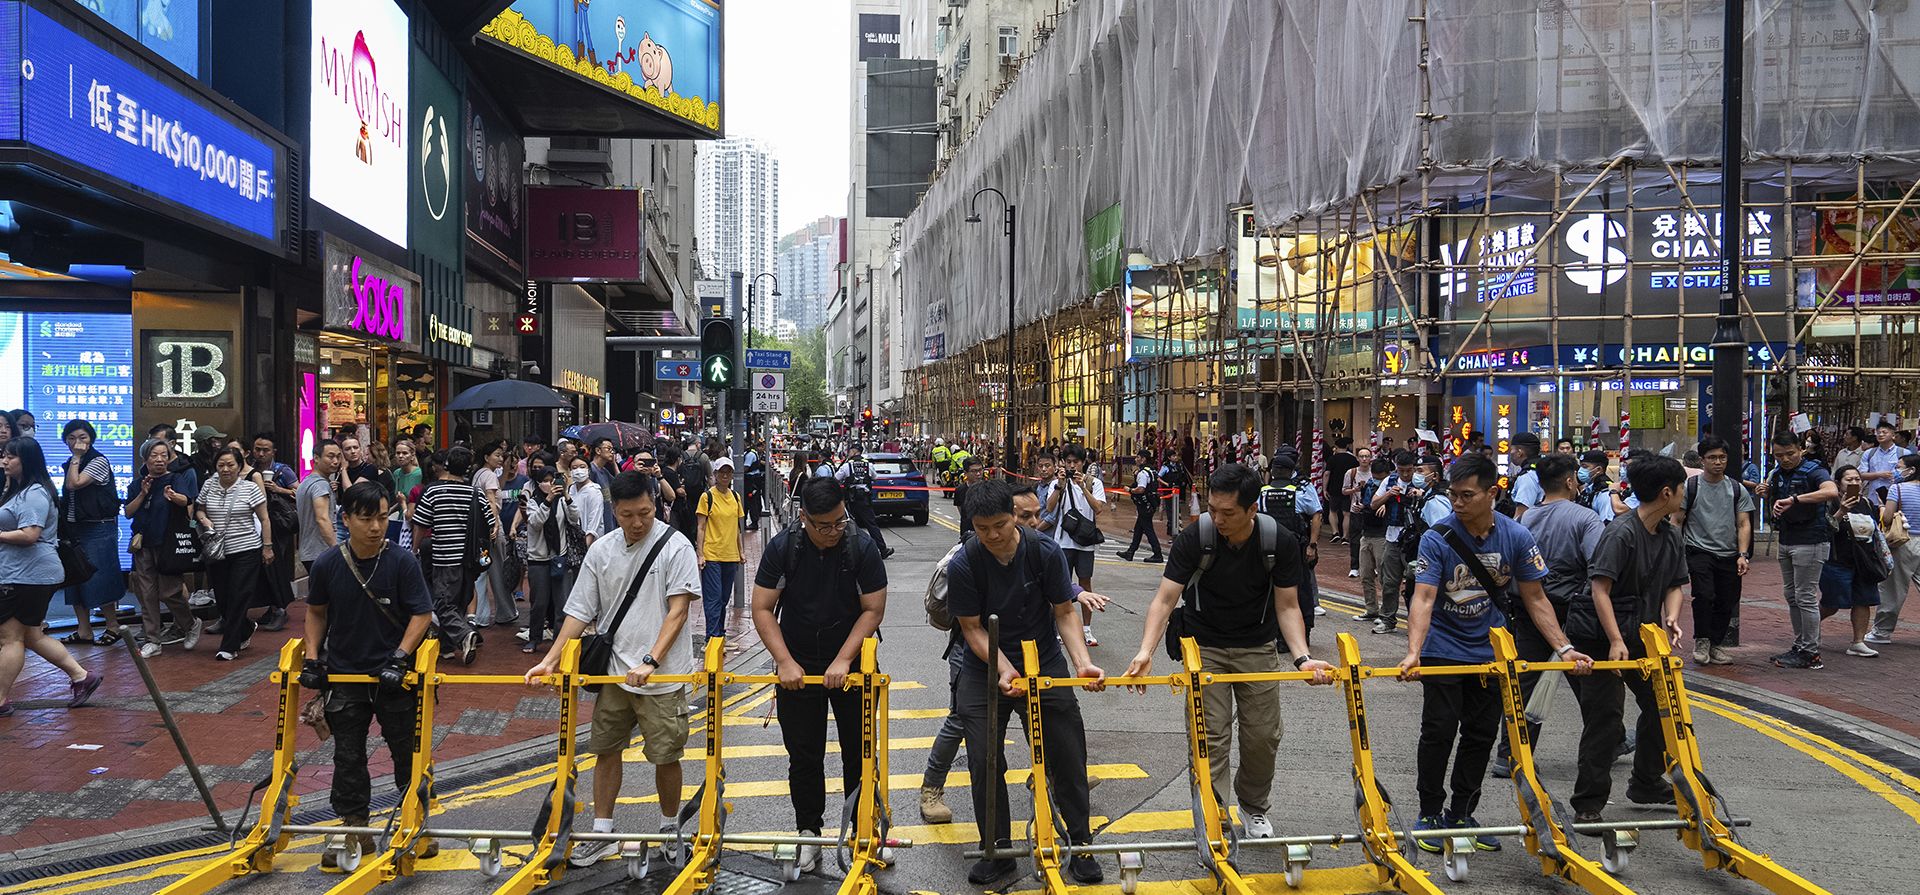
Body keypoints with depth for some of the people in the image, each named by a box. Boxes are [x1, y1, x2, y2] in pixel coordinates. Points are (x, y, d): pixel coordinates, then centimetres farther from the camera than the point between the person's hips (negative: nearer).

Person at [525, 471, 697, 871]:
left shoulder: (675, 547, -10)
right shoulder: (601, 551, 3)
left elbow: (677, 611, -14)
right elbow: (580, 612, 6)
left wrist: (650, 662, -22)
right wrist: (550, 661, -2)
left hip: (662, 675, -4)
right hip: (615, 672, 5)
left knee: (665, 756, 4)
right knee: (606, 749, 12)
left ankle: (669, 828, 25)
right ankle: (602, 833, 25)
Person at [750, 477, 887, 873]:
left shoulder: (862, 547, -12)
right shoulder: (783, 548, -10)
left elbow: (873, 609, -10)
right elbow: (762, 609, -7)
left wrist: (843, 661, -17)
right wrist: (785, 662, -15)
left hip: (849, 664, 0)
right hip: (797, 666, 1)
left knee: (858, 751, 6)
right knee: (803, 755, 7)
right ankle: (808, 833, 21)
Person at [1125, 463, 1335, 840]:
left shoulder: (1281, 541, -18)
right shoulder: (1194, 538, -22)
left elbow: (1287, 607, -11)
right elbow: (1165, 599, -24)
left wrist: (1302, 657, -26)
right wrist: (1146, 651, -38)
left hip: (1258, 648, 2)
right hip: (1205, 646, -1)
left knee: (1262, 736, 7)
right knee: (1210, 737, -7)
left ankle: (1254, 808, 32)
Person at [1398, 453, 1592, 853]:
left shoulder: (1516, 537, -9)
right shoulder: (1437, 539, -18)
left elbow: (1535, 599, -2)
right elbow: (1423, 598, -26)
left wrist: (1563, 648, -10)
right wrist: (1413, 652, -39)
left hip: (1490, 651, 3)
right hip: (1442, 650, -3)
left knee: (1481, 736, 8)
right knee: (1438, 733, -3)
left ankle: (1461, 814, 21)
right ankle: (1429, 815, 12)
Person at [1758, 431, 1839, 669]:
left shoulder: (1813, 470, -12)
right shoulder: (1778, 473, 11)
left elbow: (1832, 491, -34)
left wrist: (1794, 499, -38)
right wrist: (1767, 496, -1)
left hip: (1809, 542, -8)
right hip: (1786, 541, 8)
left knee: (1805, 597, -5)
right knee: (1792, 596, 13)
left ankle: (1811, 654, 1)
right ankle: (1800, 646, 22)